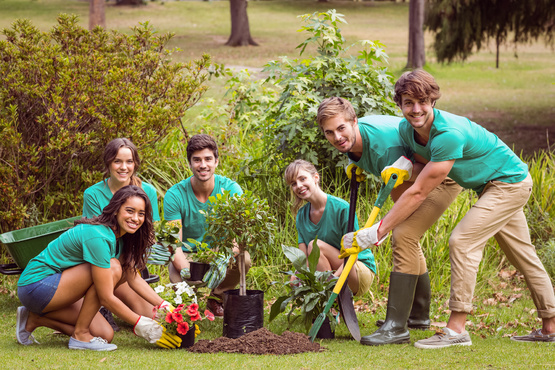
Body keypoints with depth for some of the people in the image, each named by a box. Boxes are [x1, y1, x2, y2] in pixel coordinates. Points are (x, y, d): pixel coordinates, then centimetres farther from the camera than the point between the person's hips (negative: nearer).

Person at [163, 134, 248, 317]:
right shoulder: (174, 196, -15)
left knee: (243, 259, -33)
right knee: (179, 281, -35)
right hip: (187, 255, -1)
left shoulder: (230, 189, -12)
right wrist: (185, 270, -40)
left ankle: (216, 299, 0)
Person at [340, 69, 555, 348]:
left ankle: (456, 329, -17)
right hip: (491, 186, 9)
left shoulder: (449, 134, -36)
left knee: (462, 241, -19)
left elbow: (419, 193, -34)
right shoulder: (406, 129, -10)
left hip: (510, 184, -9)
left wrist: (378, 231, -32)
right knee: (522, 254, 15)